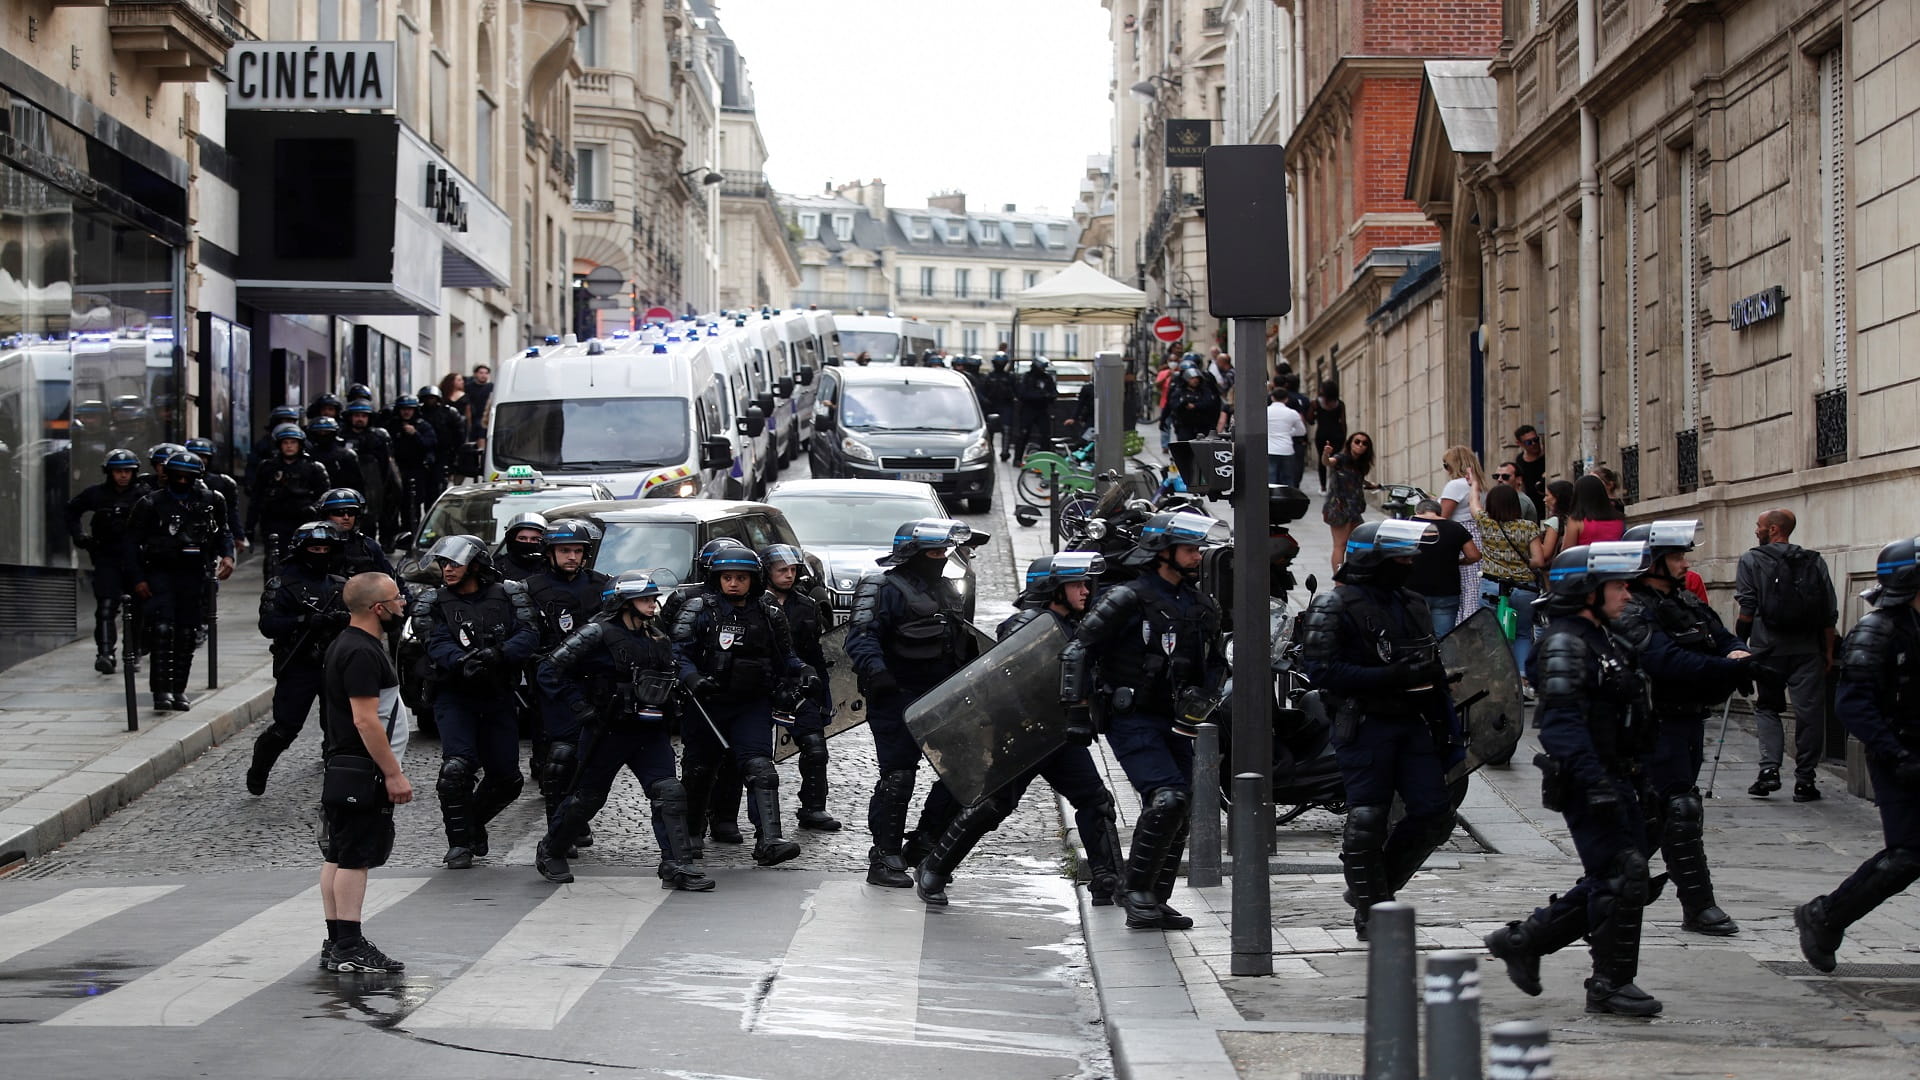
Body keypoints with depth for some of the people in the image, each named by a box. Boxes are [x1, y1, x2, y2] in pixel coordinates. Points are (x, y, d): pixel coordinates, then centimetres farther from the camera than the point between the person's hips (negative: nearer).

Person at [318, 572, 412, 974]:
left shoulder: (345, 644, 15)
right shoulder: (362, 653, -19)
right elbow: (365, 719, -24)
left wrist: (390, 767, 26)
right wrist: (394, 774, -21)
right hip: (362, 771, -11)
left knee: (338, 856, 12)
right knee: (355, 857, -8)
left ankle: (337, 943, 17)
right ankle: (349, 948, -6)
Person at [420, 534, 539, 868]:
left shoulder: (507, 595, 3)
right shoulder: (435, 603, 2)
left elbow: (528, 635, -9)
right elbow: (438, 646, -12)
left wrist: (497, 655, -28)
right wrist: (462, 662, -34)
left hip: (497, 695, 2)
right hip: (455, 696, -2)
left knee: (507, 778, 5)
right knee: (457, 768, -21)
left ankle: (473, 822, 32)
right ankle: (460, 843, -7)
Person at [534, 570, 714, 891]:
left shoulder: (658, 640, 11)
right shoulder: (598, 634, -11)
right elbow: (550, 671, -13)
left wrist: (666, 725, 16)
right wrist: (581, 709, -16)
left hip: (650, 732, 5)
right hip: (609, 730, -5)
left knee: (670, 792, -10)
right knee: (587, 796, 7)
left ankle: (677, 866, -11)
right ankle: (550, 853, 29)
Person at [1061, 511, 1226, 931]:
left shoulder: (1201, 607, 12)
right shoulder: (1127, 599, -9)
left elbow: (1216, 664, 22)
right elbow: (1079, 649, -8)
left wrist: (1201, 696, 2)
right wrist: (1078, 705, -13)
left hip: (1175, 723, 7)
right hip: (1131, 720, -7)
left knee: (1177, 814, 6)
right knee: (1167, 799, -21)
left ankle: (1155, 901, 17)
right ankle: (1136, 891, -11)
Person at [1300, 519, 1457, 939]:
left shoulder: (1412, 604, 18)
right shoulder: (1334, 608, -6)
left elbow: (1432, 665, 24)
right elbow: (1325, 671, -17)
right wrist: (1393, 677, -22)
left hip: (1413, 725, 7)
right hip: (1364, 726, -7)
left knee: (1434, 815, 0)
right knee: (1367, 821, -6)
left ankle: (1373, 886, 18)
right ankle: (1371, 911, 7)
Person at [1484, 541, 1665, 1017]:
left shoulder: (1604, 639, 18)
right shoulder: (1565, 644, -15)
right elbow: (1563, 722, -25)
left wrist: (1630, 777, 24)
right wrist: (1596, 783, -31)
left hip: (1616, 781, 10)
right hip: (1589, 784, -10)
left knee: (1610, 882, 13)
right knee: (1624, 879, -8)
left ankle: (1522, 941, 22)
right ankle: (1611, 985, 3)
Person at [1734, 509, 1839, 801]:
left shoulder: (1751, 560, 1)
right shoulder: (1815, 562, 9)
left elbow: (1746, 610, -6)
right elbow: (1829, 613, 7)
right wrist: (1828, 651, 11)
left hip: (1768, 648, -1)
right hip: (1808, 650, 2)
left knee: (1766, 707, 12)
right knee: (1809, 712, 5)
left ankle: (1769, 769, -5)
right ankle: (1805, 779, 4)